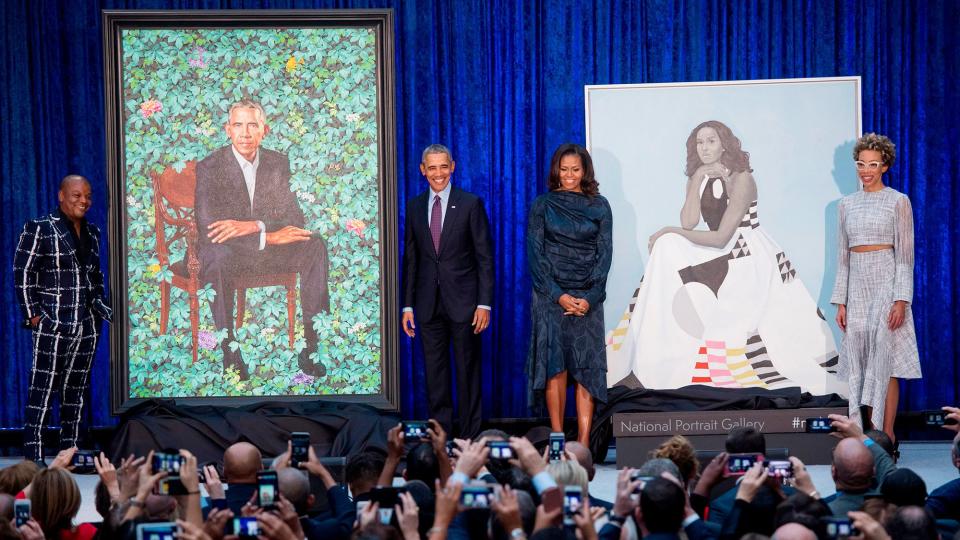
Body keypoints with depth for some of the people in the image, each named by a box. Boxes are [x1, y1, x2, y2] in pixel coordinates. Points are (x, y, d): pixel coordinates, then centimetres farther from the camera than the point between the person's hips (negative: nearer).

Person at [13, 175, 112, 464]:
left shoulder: (92, 232, 14)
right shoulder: (39, 229, -5)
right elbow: (23, 272, -6)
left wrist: (101, 308, 13)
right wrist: (32, 313, -12)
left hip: (86, 325, 6)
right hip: (52, 323, -6)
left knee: (75, 390, 9)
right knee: (42, 388, -8)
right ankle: (33, 456, -9)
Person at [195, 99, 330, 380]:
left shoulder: (278, 163, 4)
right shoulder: (209, 167, -10)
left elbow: (295, 217, -3)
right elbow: (207, 228, -21)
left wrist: (252, 226, -23)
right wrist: (268, 236, -28)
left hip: (269, 248, 4)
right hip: (228, 253, -4)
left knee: (315, 246, -21)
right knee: (217, 256, -38)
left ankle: (310, 345, -21)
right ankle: (229, 353, -31)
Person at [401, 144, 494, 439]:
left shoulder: (471, 204, -2)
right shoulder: (414, 207, 8)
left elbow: (485, 257, -3)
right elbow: (410, 259, 11)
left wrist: (484, 303, -9)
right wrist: (407, 305, 6)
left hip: (463, 302, -3)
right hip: (428, 303, 3)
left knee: (468, 370, 2)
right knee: (435, 372, 6)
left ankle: (469, 438, 8)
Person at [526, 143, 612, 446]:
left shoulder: (599, 206, 8)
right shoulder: (543, 205, 5)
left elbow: (604, 253, 3)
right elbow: (535, 253, 0)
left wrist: (590, 297, -9)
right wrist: (559, 295, -10)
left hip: (588, 298, 1)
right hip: (550, 296, -1)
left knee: (587, 366, -4)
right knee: (554, 365, -3)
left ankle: (583, 442, -6)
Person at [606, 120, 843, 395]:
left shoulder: (741, 179, -14)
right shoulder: (698, 179, 7)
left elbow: (720, 238, -19)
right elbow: (689, 223, -8)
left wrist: (670, 232, -12)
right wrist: (697, 181, -14)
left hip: (751, 258, -7)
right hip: (719, 257, 7)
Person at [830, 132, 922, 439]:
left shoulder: (898, 202, -1)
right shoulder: (848, 204, 12)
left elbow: (905, 254, -5)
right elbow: (843, 255, 14)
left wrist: (901, 300, -13)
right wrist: (840, 301, 7)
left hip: (886, 284, -5)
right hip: (857, 286, 5)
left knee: (885, 362, -7)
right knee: (859, 364, 3)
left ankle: (887, 437, -6)